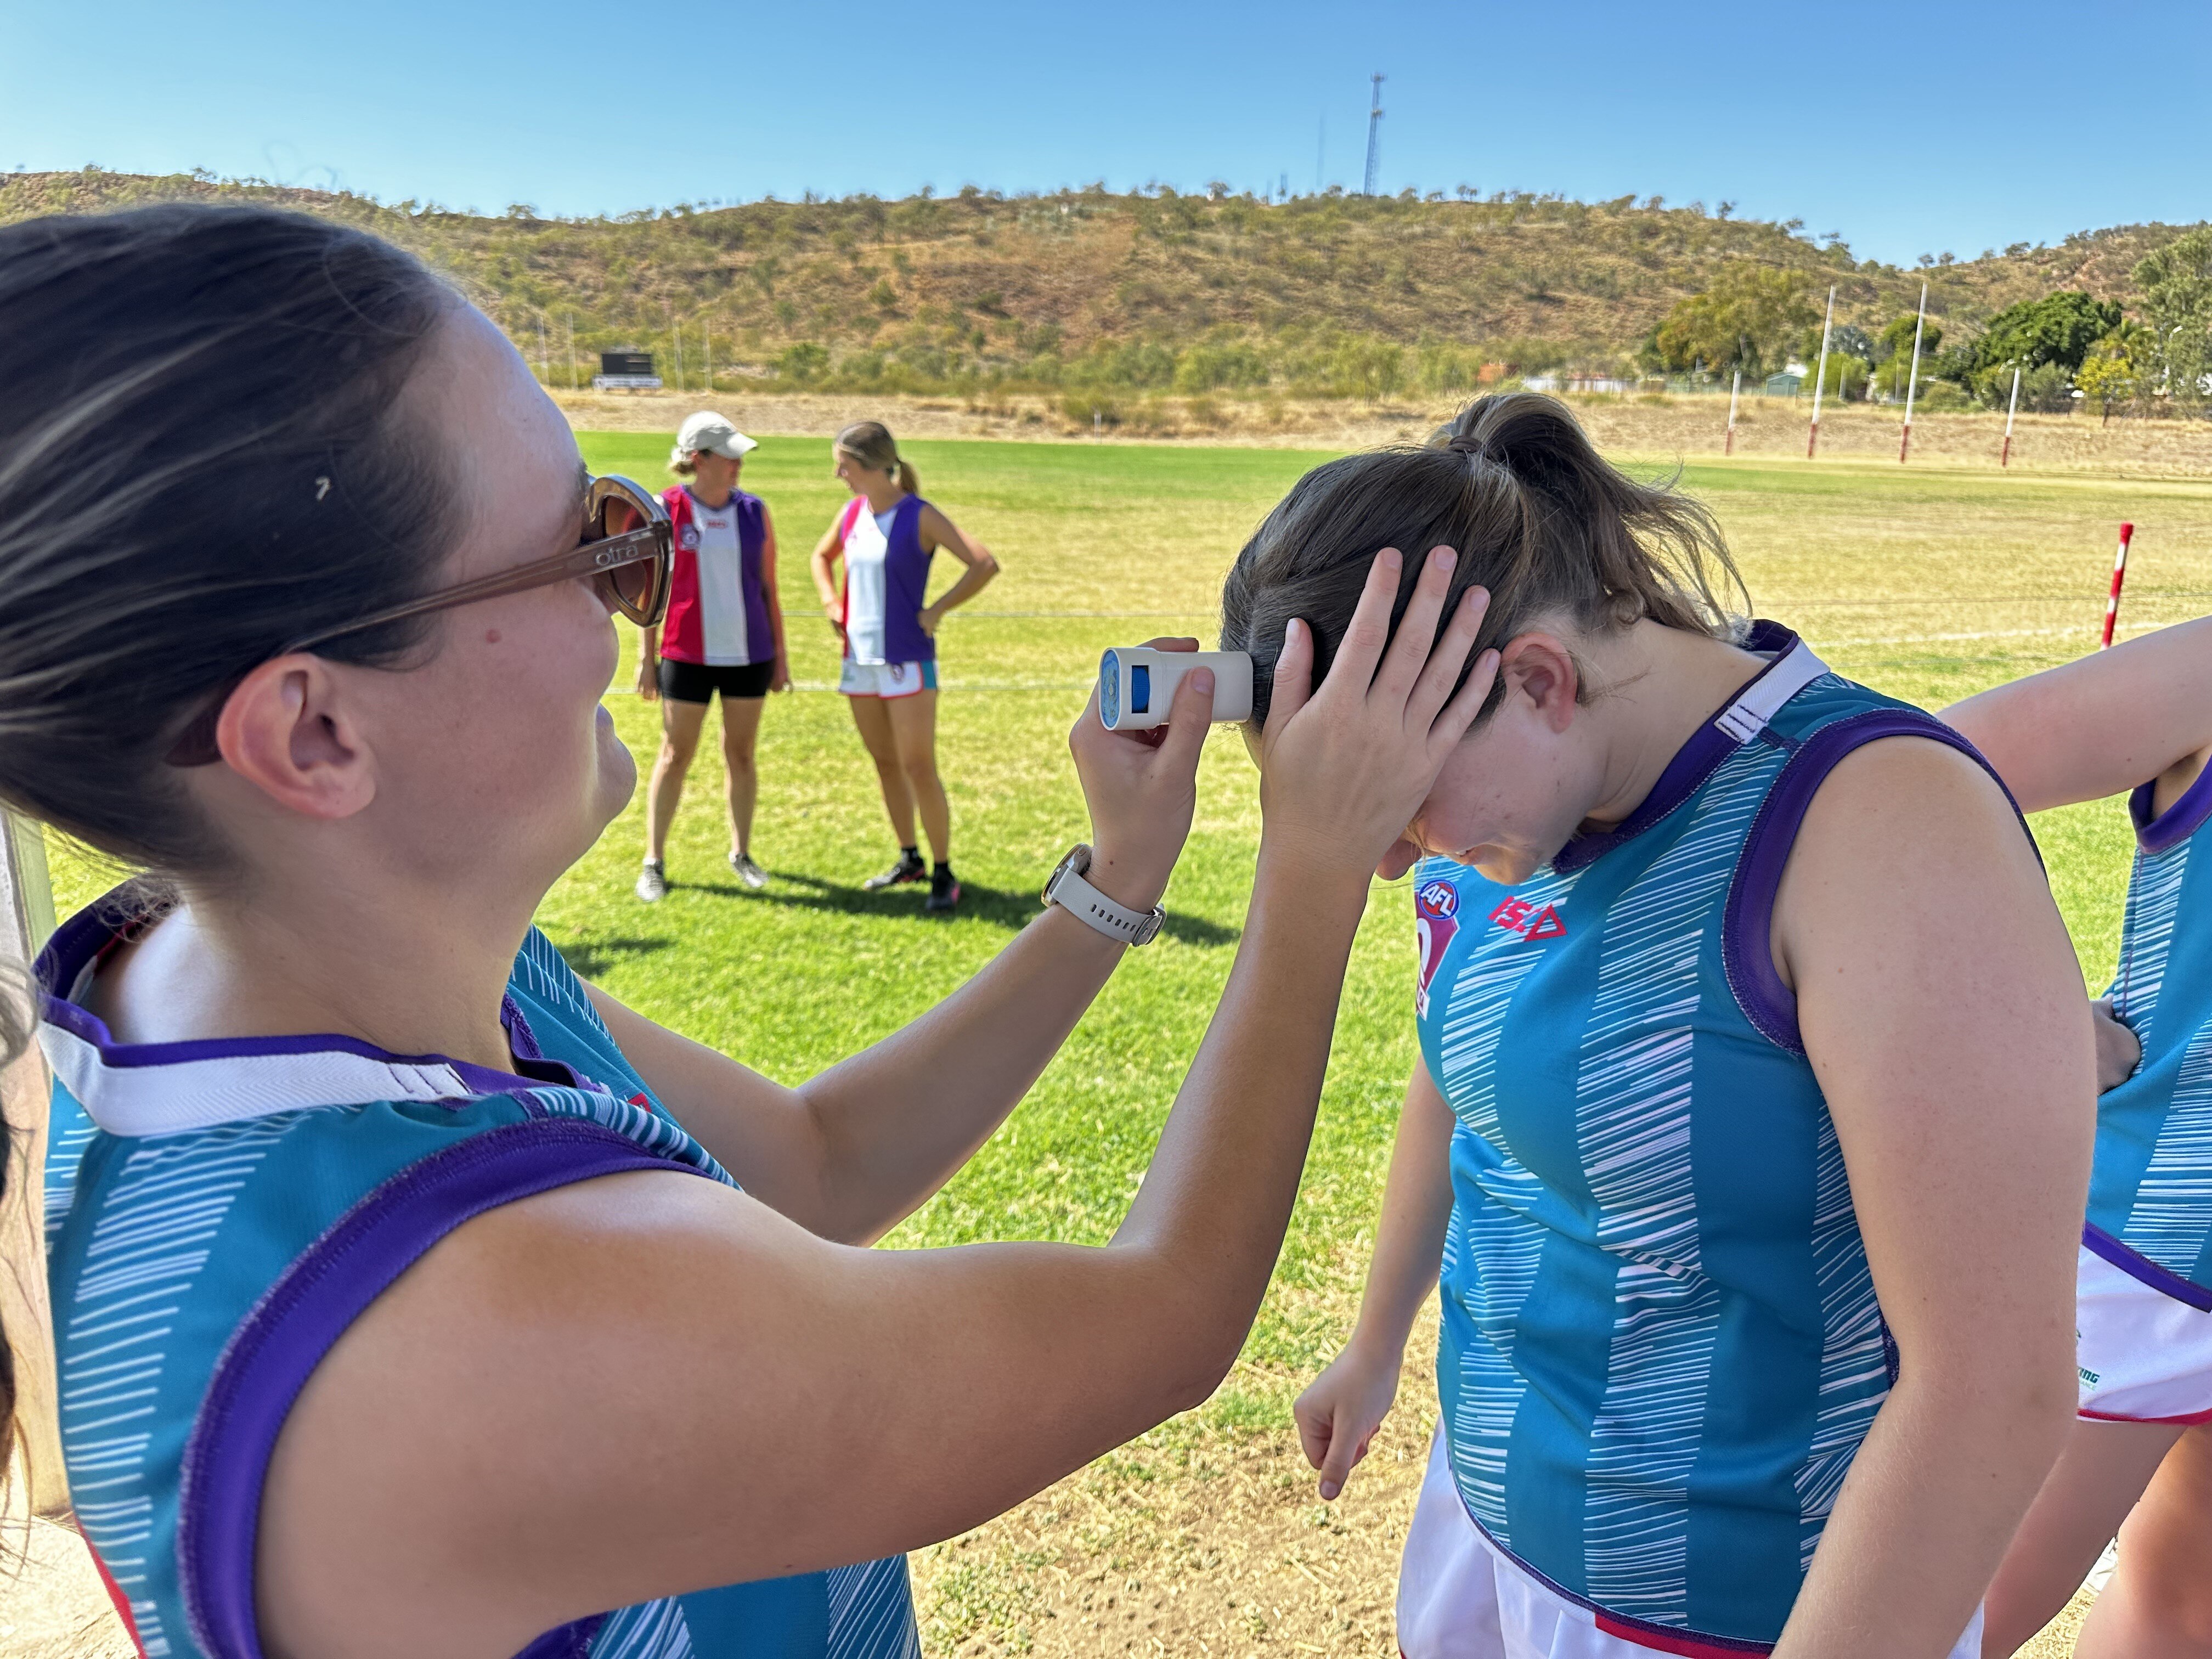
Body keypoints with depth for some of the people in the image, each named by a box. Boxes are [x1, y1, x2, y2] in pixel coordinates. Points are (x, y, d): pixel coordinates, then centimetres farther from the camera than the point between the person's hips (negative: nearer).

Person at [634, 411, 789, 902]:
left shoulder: (754, 511, 4)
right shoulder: (666, 510, -3)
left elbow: (769, 587, 9)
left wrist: (780, 654, 8)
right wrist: (646, 657, -2)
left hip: (749, 653, 3)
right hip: (687, 654, -2)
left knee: (741, 754, 10)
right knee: (675, 755, 2)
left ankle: (741, 851, 25)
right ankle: (654, 861, 11)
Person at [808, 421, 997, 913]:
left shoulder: (920, 517, -12)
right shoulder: (852, 514, 7)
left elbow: (986, 565, -19)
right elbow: (821, 555, 28)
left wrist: (937, 611, -16)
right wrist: (831, 603, 11)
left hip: (907, 659, -7)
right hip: (860, 657, 7)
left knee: (918, 767, -6)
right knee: (885, 763, 14)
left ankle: (944, 873, 5)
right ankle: (909, 859, 28)